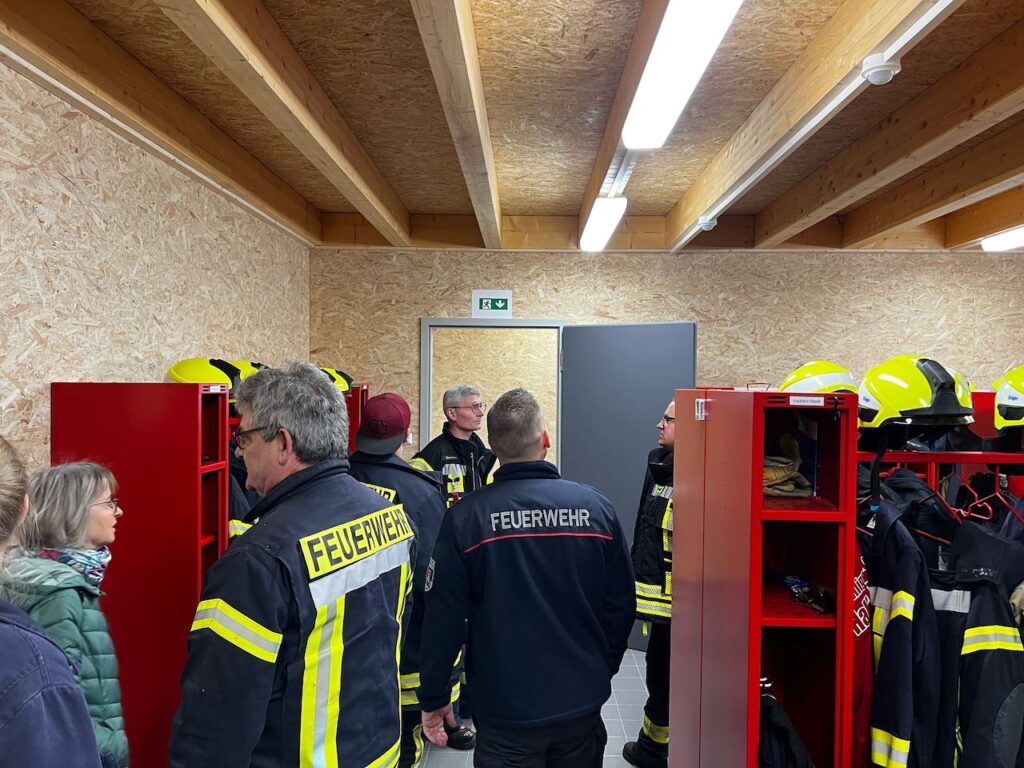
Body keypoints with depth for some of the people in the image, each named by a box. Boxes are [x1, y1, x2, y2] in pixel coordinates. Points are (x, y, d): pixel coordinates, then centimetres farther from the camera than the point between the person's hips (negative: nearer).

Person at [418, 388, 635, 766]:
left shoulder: (465, 517, -15)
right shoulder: (596, 507, -9)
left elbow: (443, 617, -10)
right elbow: (621, 606, -1)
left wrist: (433, 699, 4)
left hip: (506, 711, -2)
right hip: (582, 705, 3)